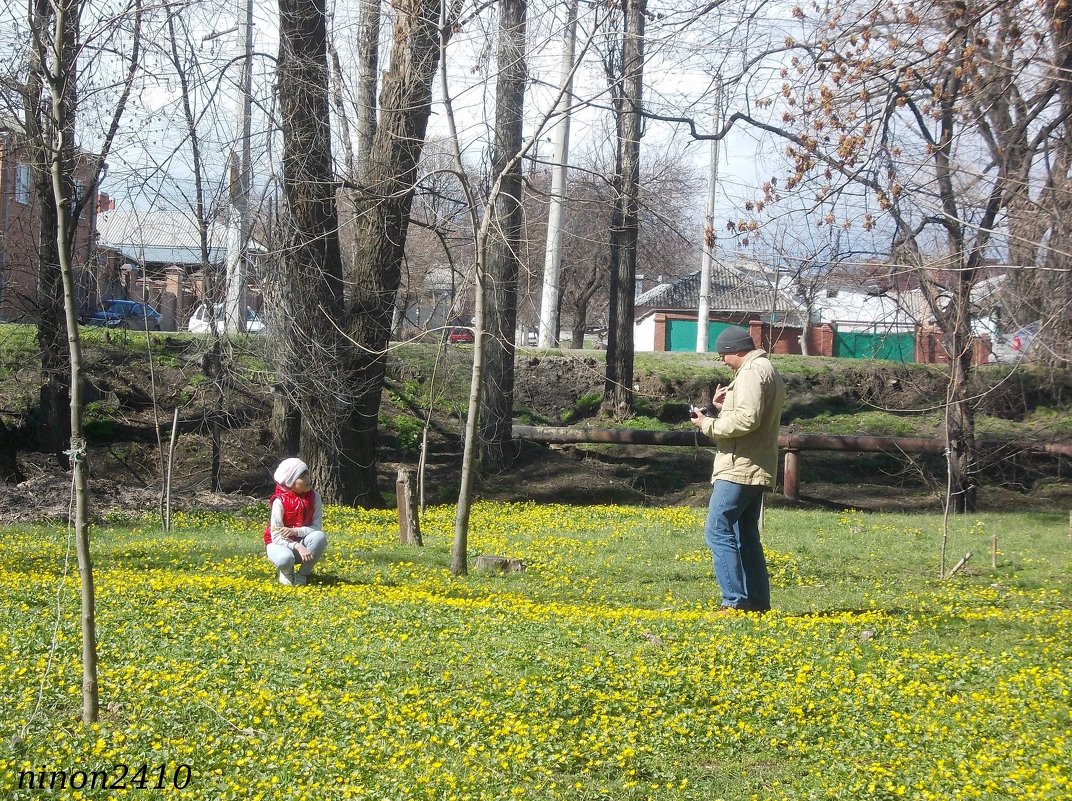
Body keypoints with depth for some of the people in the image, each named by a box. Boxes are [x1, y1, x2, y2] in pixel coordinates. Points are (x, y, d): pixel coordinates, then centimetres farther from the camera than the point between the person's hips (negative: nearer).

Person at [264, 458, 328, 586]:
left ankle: (303, 573, -8)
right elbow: (276, 536, -21)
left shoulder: (314, 497, -9)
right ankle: (286, 572, 1)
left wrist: (295, 531, -29)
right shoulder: (280, 502, -19)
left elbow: (317, 528, -12)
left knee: (319, 537, -30)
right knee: (285, 559, -39)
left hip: (303, 542, 4)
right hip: (280, 543, -4)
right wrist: (298, 547, -36)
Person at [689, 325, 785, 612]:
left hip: (740, 468, -11)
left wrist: (707, 424, -11)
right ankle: (758, 602, 14)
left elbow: (747, 420, -23)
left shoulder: (752, 372, -13)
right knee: (745, 535, 14)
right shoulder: (768, 370, 21)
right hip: (755, 468, 11)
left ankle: (735, 602, -13)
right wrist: (724, 407, 11)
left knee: (718, 531, -10)